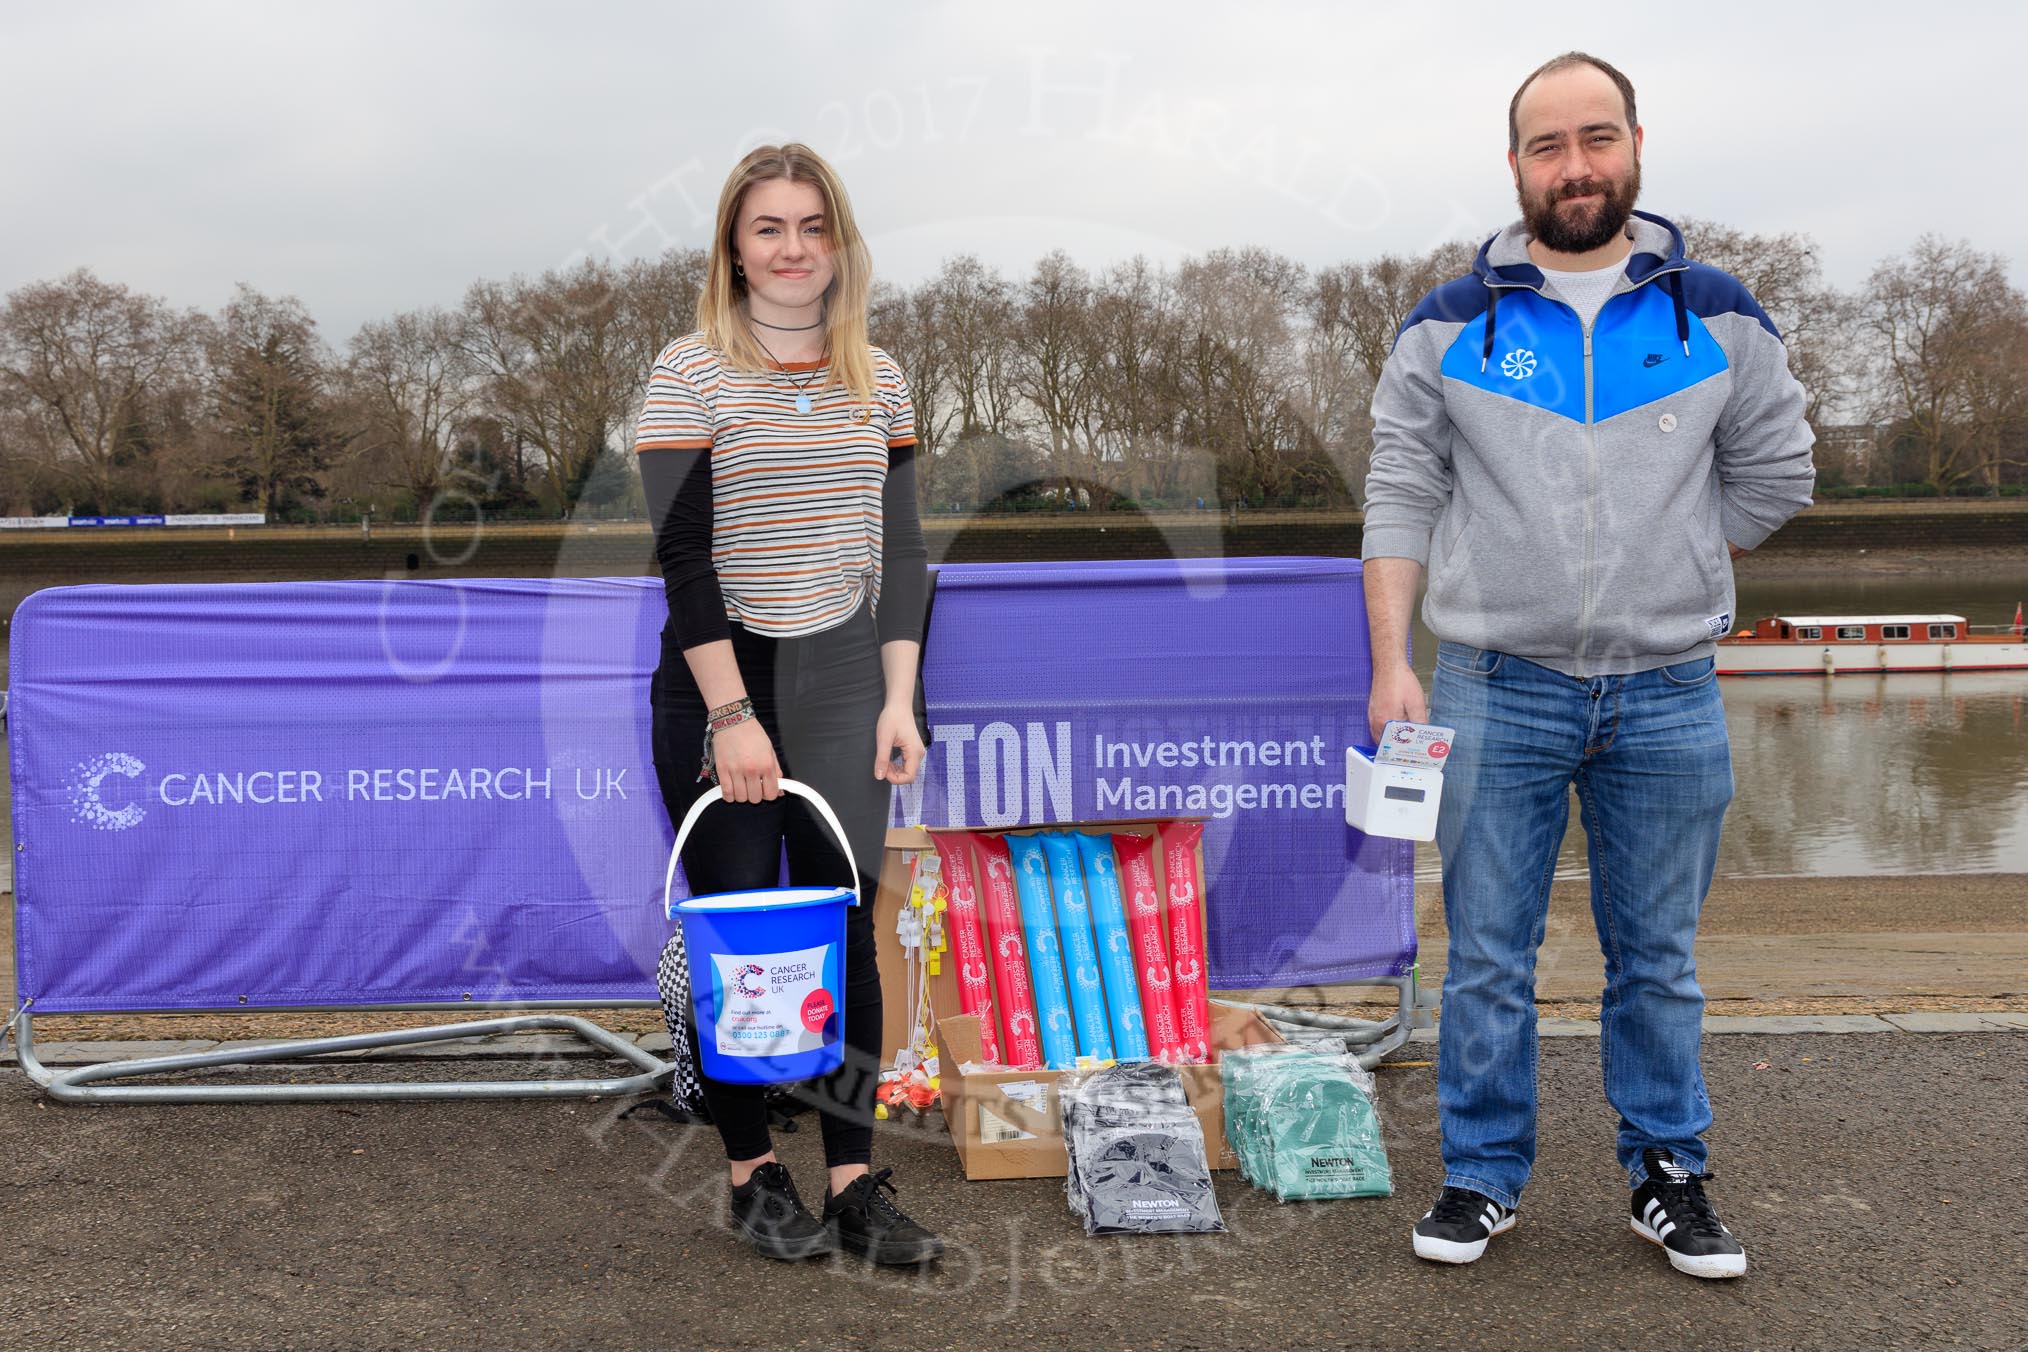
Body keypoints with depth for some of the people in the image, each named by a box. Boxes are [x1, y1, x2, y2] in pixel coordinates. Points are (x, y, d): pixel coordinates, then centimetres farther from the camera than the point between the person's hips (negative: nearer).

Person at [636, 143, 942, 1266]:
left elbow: (900, 549, 10)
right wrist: (732, 714, -15)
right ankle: (752, 1172, 18)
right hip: (718, 682, -3)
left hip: (844, 684, 3)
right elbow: (684, 555, -9)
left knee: (845, 924, 2)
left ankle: (855, 1182, 10)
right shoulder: (691, 373, -4)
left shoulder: (877, 380, 9)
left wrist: (899, 699, 2)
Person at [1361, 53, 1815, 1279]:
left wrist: (1655, 579, 5)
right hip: (1498, 692, -1)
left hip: (1667, 695, 1)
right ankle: (1484, 1175, 22)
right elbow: (1403, 502, 0)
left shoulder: (1719, 318, 4)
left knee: (1659, 961, 12)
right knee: (1489, 959, 7)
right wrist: (1393, 663, -8)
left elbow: (1774, 480, 11)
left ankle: (1669, 1176, 28)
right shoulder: (1449, 329, 2)